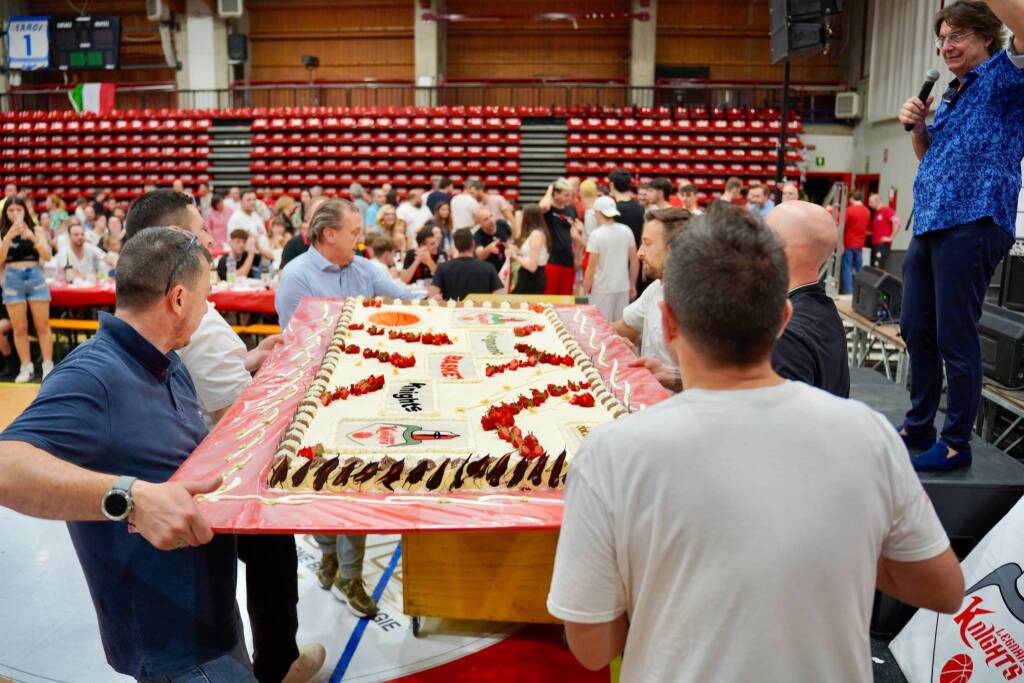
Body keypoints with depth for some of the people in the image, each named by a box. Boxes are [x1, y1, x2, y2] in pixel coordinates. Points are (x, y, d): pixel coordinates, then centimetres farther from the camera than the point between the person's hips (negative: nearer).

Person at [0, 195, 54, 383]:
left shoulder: (36, 230, 4)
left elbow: (47, 256, -6)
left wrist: (33, 238, -20)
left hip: (35, 277, -1)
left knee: (42, 326, 0)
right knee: (19, 328, 4)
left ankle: (48, 366, 4)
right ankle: (26, 368, 10)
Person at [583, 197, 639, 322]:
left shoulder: (596, 234, -11)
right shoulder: (626, 231, 3)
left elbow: (592, 268, -11)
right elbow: (635, 262, 7)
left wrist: (585, 291, -1)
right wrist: (633, 286, 18)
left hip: (602, 289, -5)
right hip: (623, 288, 5)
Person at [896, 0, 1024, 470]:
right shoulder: (950, 95, 21)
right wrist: (917, 127, 11)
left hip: (971, 224, -9)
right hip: (927, 225, 9)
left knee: (955, 339, -6)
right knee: (916, 332, 13)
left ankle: (956, 444, 5)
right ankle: (918, 427, 26)